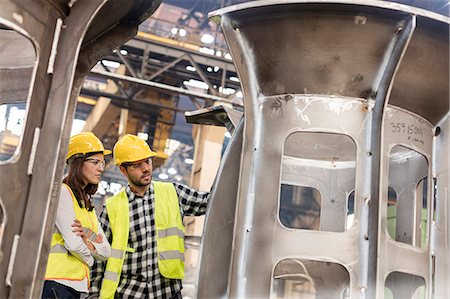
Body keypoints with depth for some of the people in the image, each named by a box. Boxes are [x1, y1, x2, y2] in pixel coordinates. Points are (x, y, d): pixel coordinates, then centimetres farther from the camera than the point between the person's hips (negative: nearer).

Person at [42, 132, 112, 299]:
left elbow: (105, 252, 14)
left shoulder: (87, 203, 21)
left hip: (79, 285, 8)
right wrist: (89, 258, 6)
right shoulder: (62, 191, -4)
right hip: (56, 281, -8)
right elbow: (73, 244, -14)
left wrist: (86, 242, -6)